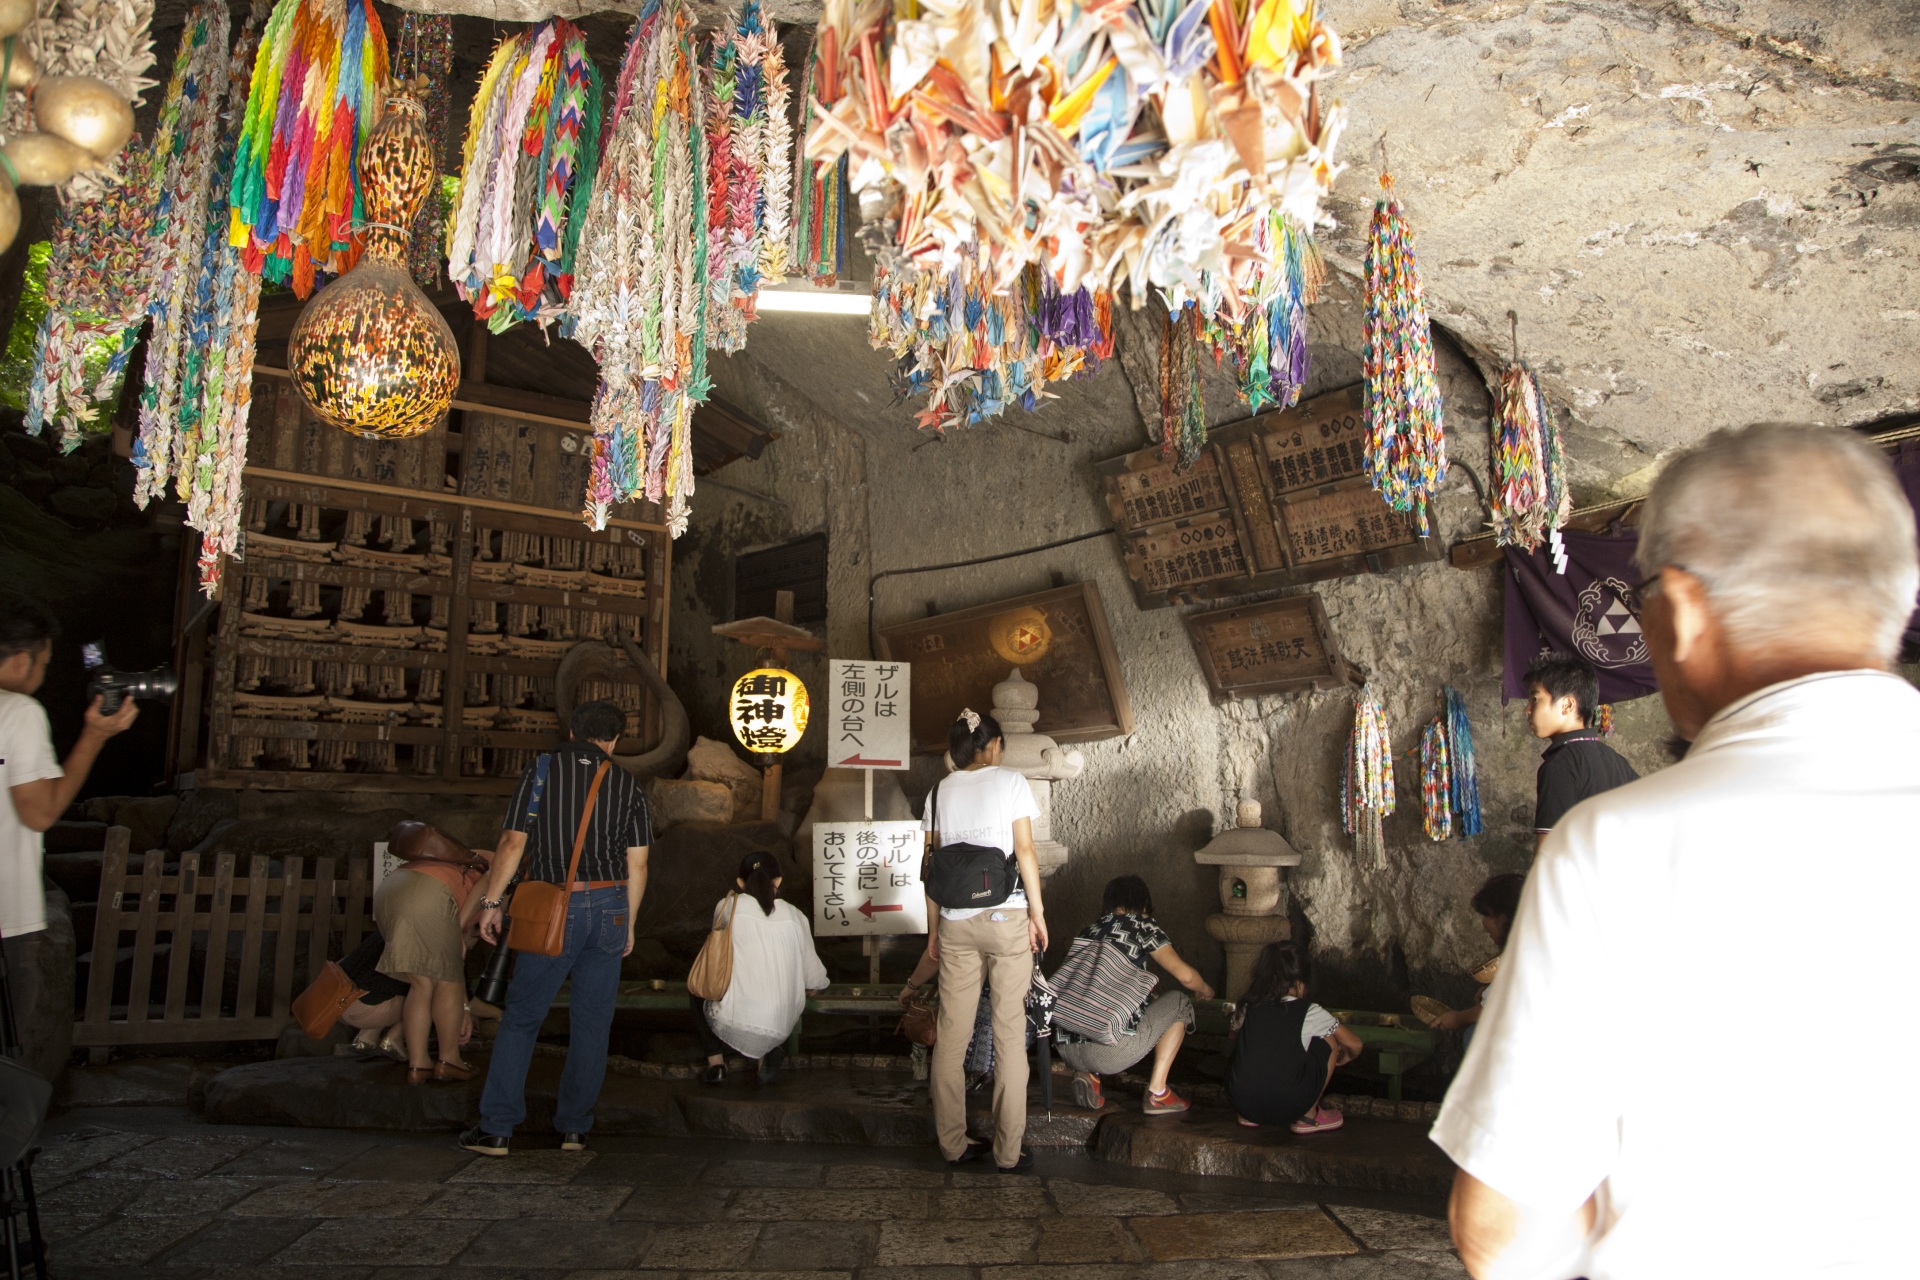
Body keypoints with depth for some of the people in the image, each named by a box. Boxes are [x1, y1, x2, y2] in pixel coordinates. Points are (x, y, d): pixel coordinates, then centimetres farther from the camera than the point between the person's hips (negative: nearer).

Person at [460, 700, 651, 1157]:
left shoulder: (541, 770, 2)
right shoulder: (627, 785, 6)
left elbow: (513, 842, -3)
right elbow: (637, 863, 5)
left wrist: (490, 902, 6)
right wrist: (628, 924, 14)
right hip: (609, 906, 2)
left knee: (521, 1017, 6)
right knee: (592, 1021, 9)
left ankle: (496, 1129, 7)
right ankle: (574, 1128, 14)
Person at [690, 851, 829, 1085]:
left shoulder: (728, 906, 3)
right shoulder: (794, 915, 6)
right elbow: (813, 980, 10)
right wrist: (821, 983, 33)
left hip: (732, 1023, -2)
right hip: (780, 1029, 2)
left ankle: (716, 1063, 18)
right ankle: (767, 1054, 13)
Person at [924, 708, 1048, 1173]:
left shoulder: (940, 791, 9)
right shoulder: (1010, 781, 0)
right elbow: (1025, 851, -4)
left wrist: (933, 928, 13)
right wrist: (1037, 912, 1)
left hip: (955, 921, 3)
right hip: (1005, 916, -3)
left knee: (951, 1034, 8)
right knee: (1010, 1033, 2)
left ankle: (953, 1143, 15)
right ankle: (1008, 1151, 6)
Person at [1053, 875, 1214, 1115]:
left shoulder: (1087, 932, 22)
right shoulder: (1142, 926, 7)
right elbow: (1185, 975, 3)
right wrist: (1205, 990, 27)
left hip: (1066, 1049, 6)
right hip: (1111, 1052, -5)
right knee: (1179, 1002, 18)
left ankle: (1087, 1074, 13)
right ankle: (1157, 1093, 12)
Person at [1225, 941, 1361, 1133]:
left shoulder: (1247, 1008, 10)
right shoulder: (1309, 1012, 2)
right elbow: (1354, 1045, 13)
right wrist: (1341, 1059, 36)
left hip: (1242, 1103, 4)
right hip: (1287, 1108, -4)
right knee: (1329, 1042, 15)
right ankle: (1308, 1117, 18)